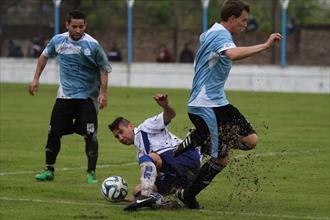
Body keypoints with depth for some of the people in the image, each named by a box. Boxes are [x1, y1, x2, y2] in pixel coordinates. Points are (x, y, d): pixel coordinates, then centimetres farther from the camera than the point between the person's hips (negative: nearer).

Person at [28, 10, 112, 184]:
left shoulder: (92, 45, -13)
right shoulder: (58, 40, -2)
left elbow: (104, 70, -4)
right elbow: (45, 56, 18)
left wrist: (103, 93, -13)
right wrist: (36, 79, 14)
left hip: (87, 97, -3)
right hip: (64, 96, 3)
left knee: (90, 136, -8)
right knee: (54, 133, 3)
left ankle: (91, 173, 3)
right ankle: (49, 170, 17)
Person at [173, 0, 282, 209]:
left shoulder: (211, 33, 15)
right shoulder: (221, 36, -18)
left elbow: (202, 38, 42)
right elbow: (233, 54, -41)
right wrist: (265, 45, -39)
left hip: (218, 102, 10)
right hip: (206, 105, -10)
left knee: (250, 140, 1)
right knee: (221, 159, -8)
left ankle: (194, 140, 9)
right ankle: (188, 195, 9)